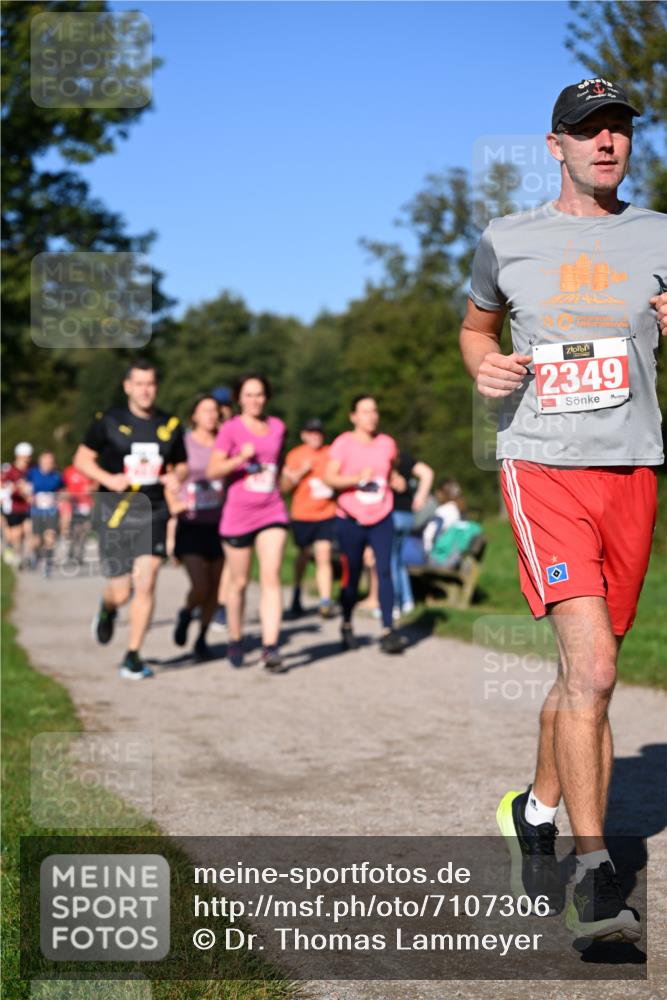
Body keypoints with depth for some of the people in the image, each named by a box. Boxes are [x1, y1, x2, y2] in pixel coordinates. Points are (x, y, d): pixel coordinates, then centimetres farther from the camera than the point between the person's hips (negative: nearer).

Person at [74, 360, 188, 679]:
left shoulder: (169, 425, 6)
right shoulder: (109, 421, -2)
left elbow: (181, 464, 18)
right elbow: (82, 458, 3)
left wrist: (176, 477, -6)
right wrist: (108, 479, -14)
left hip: (153, 512, 2)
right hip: (115, 512, -2)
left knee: (146, 585, -9)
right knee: (121, 591, 1)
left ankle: (133, 657, 4)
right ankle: (107, 609, 40)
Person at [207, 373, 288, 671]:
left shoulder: (277, 427, 9)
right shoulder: (230, 429, -5)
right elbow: (213, 470, -13)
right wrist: (240, 458, -27)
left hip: (272, 512, 2)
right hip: (237, 515, -2)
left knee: (271, 577, -12)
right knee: (239, 582, 8)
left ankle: (270, 647, -15)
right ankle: (235, 641, 28)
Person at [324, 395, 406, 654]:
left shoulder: (387, 443, 7)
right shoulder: (344, 443, -5)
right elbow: (329, 477, -13)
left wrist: (390, 483, 9)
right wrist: (358, 478, -22)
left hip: (381, 519, 2)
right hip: (351, 519, -2)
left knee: (385, 570, -11)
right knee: (351, 575, 5)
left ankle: (388, 631, -13)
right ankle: (347, 626, 27)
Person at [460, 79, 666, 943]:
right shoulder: (505, 241, 8)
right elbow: (477, 325, 23)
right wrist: (485, 365, 1)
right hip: (542, 466, -3)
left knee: (585, 671, 11)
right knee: (592, 666, -18)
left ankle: (536, 810, 35)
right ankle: (594, 871, -11)